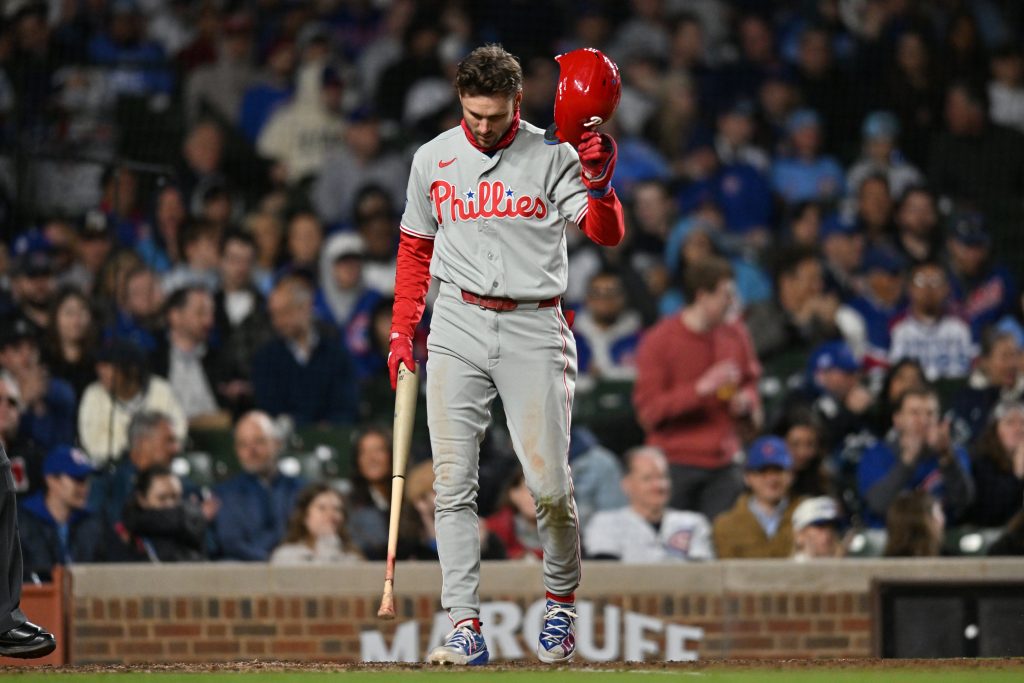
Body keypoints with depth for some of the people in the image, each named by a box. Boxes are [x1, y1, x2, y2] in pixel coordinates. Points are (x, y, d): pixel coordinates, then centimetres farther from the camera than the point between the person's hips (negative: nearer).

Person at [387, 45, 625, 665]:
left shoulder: (551, 156, -1)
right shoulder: (433, 160, 8)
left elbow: (608, 234, -11)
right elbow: (415, 248, 19)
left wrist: (598, 186, -31)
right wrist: (402, 332, 12)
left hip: (534, 328, -2)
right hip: (459, 326, 2)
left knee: (550, 484, -8)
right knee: (454, 481, -7)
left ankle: (561, 605, 16)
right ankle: (466, 629, -9)